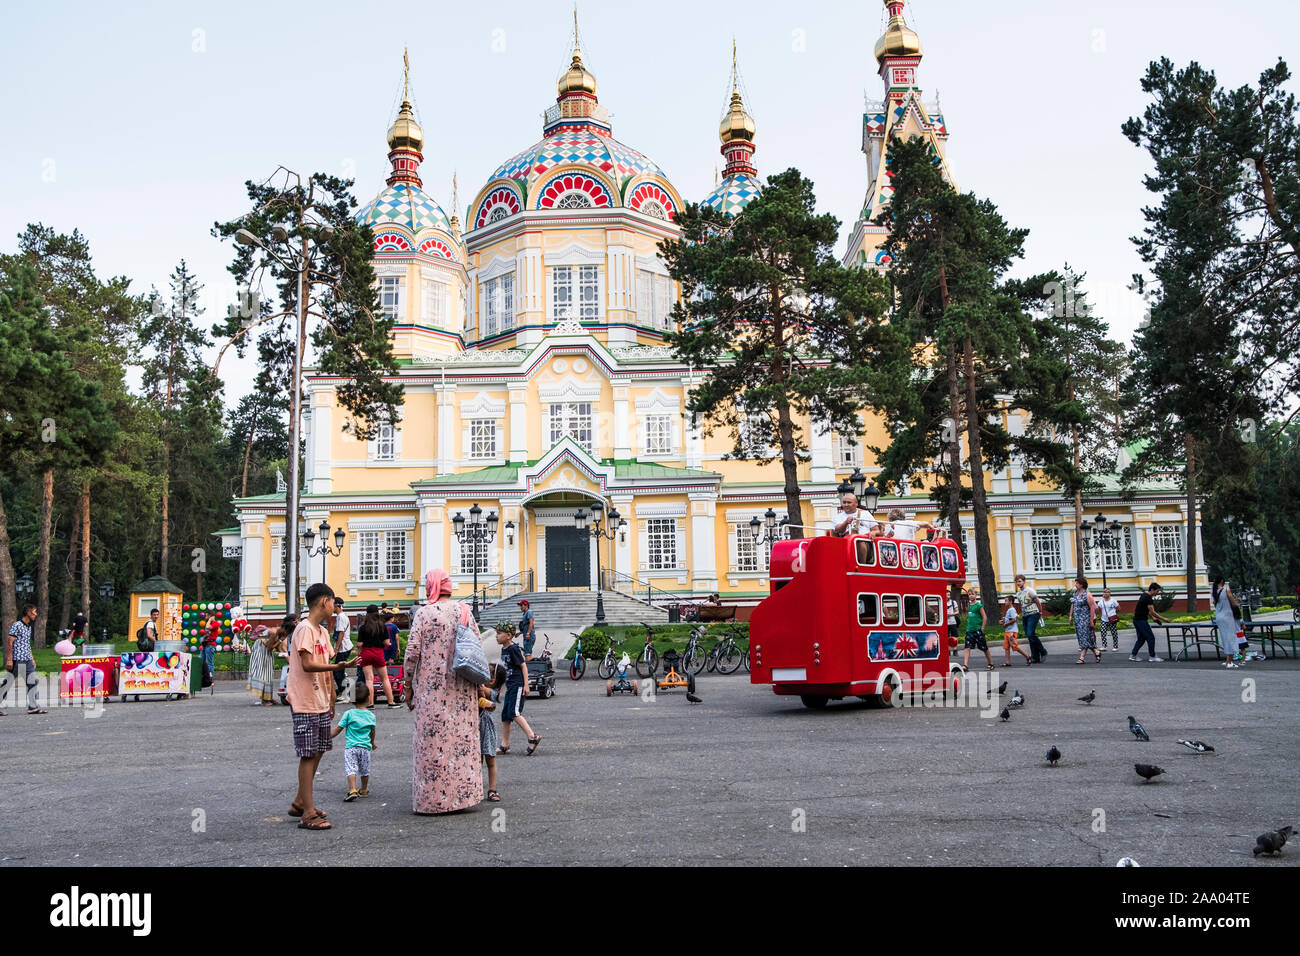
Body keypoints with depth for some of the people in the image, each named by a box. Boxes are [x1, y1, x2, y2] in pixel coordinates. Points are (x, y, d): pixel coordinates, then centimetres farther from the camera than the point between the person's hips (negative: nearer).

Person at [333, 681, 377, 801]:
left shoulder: (349, 714, -4)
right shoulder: (371, 715, 5)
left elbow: (338, 729, -1)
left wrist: (328, 737, 13)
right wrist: (372, 743, 35)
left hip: (351, 746, -3)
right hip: (365, 747, 3)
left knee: (351, 769, -9)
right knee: (365, 770, 18)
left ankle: (352, 790, -25)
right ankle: (364, 790, 31)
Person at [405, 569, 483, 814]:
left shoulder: (424, 613, -7)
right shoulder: (464, 611, 4)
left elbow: (412, 653, -8)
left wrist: (408, 686, 2)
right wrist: (477, 684, 15)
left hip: (431, 688, -4)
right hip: (462, 689, 4)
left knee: (432, 740, 3)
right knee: (462, 737, 10)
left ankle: (434, 799, 7)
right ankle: (462, 795, 16)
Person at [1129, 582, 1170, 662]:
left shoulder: (1144, 595, 13)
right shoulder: (1148, 598, -18)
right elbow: (1152, 611, -20)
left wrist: (1153, 618, 18)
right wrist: (1163, 619, -15)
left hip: (1136, 620, 10)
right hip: (1141, 621, -10)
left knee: (1141, 639, 14)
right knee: (1151, 638, -3)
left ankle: (1133, 656, 14)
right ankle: (1152, 657, 2)